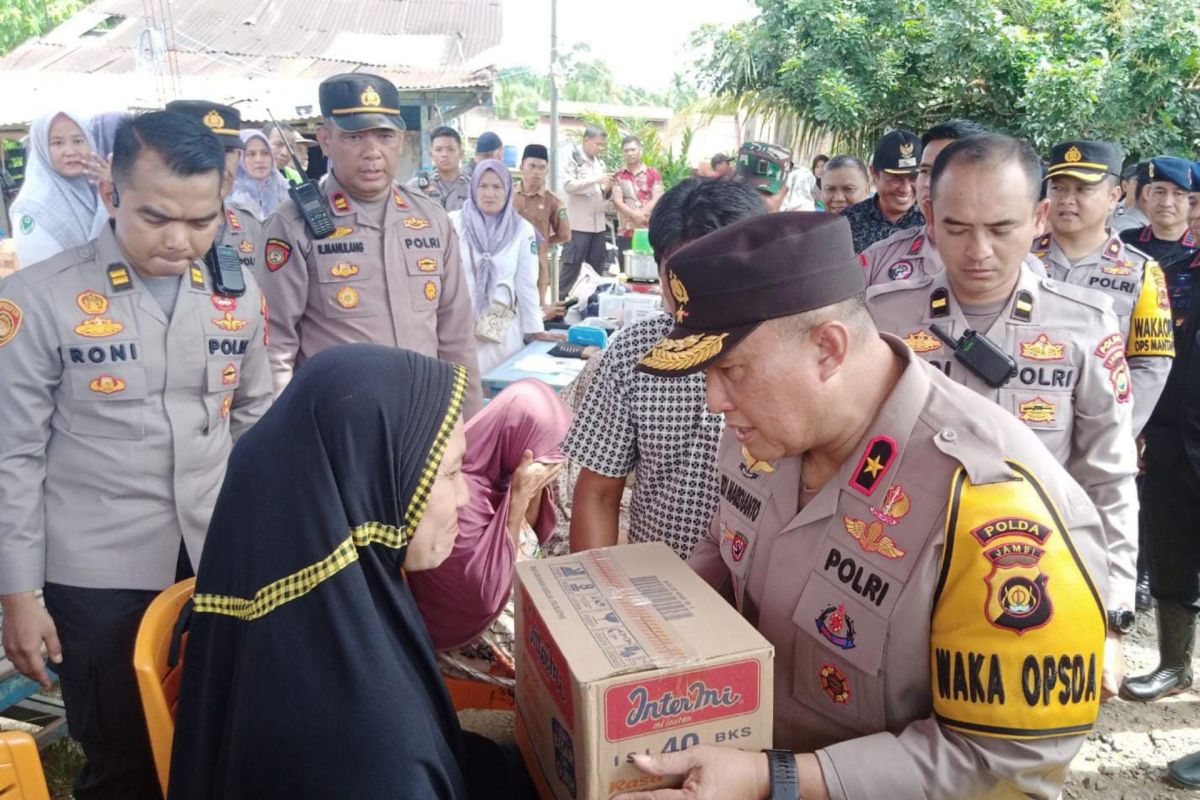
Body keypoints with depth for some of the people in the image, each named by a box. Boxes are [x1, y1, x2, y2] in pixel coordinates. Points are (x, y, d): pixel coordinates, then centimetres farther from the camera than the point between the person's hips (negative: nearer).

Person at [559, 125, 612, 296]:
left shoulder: (600, 162, 17)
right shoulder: (572, 159, -3)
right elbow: (568, 185, -17)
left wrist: (607, 189, 0)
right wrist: (595, 180, -21)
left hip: (599, 223, 7)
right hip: (579, 223, -7)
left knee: (598, 264, 9)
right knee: (571, 263, -6)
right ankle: (559, 297, 1)